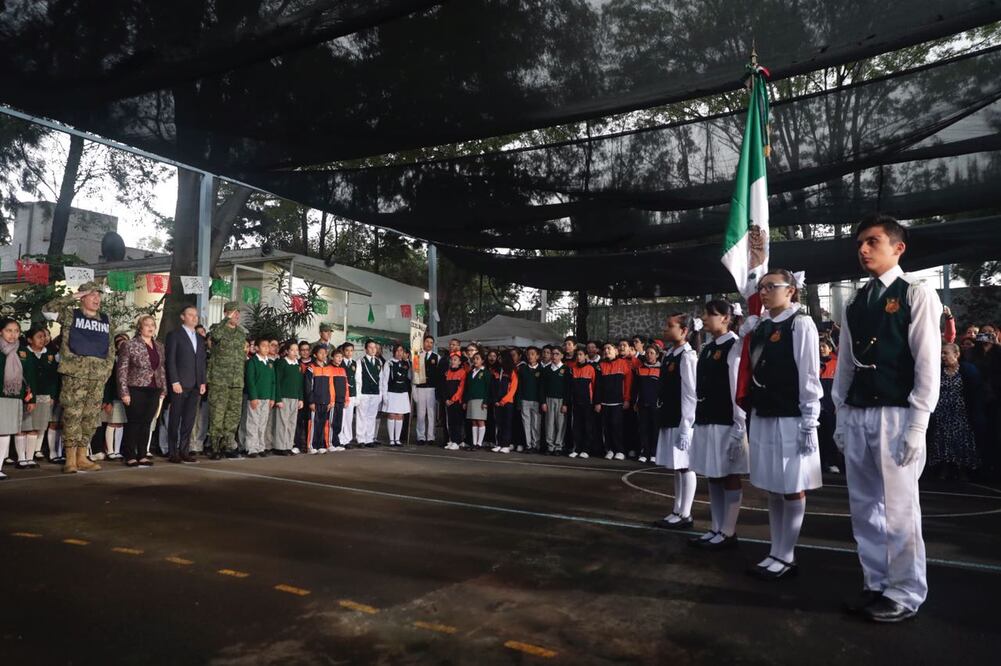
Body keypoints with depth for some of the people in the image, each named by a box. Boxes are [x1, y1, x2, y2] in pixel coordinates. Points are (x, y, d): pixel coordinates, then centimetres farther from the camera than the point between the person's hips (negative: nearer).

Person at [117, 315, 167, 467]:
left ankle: (142, 455, 15)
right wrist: (124, 392, -11)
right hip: (136, 390, -5)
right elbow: (121, 370, -6)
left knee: (146, 423, 8)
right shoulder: (130, 345, -4)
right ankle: (130, 456, 9)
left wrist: (163, 389, 12)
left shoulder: (160, 346, 12)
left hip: (154, 391, 5)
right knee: (133, 423, 1)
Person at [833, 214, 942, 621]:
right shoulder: (855, 305, 15)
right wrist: (841, 417, 12)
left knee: (898, 508, -1)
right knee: (864, 508, 11)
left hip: (896, 415, -6)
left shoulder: (917, 295, -2)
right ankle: (876, 585, 24)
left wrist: (917, 425, -13)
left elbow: (928, 363, -8)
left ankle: (905, 595, 14)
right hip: (857, 416, 6)